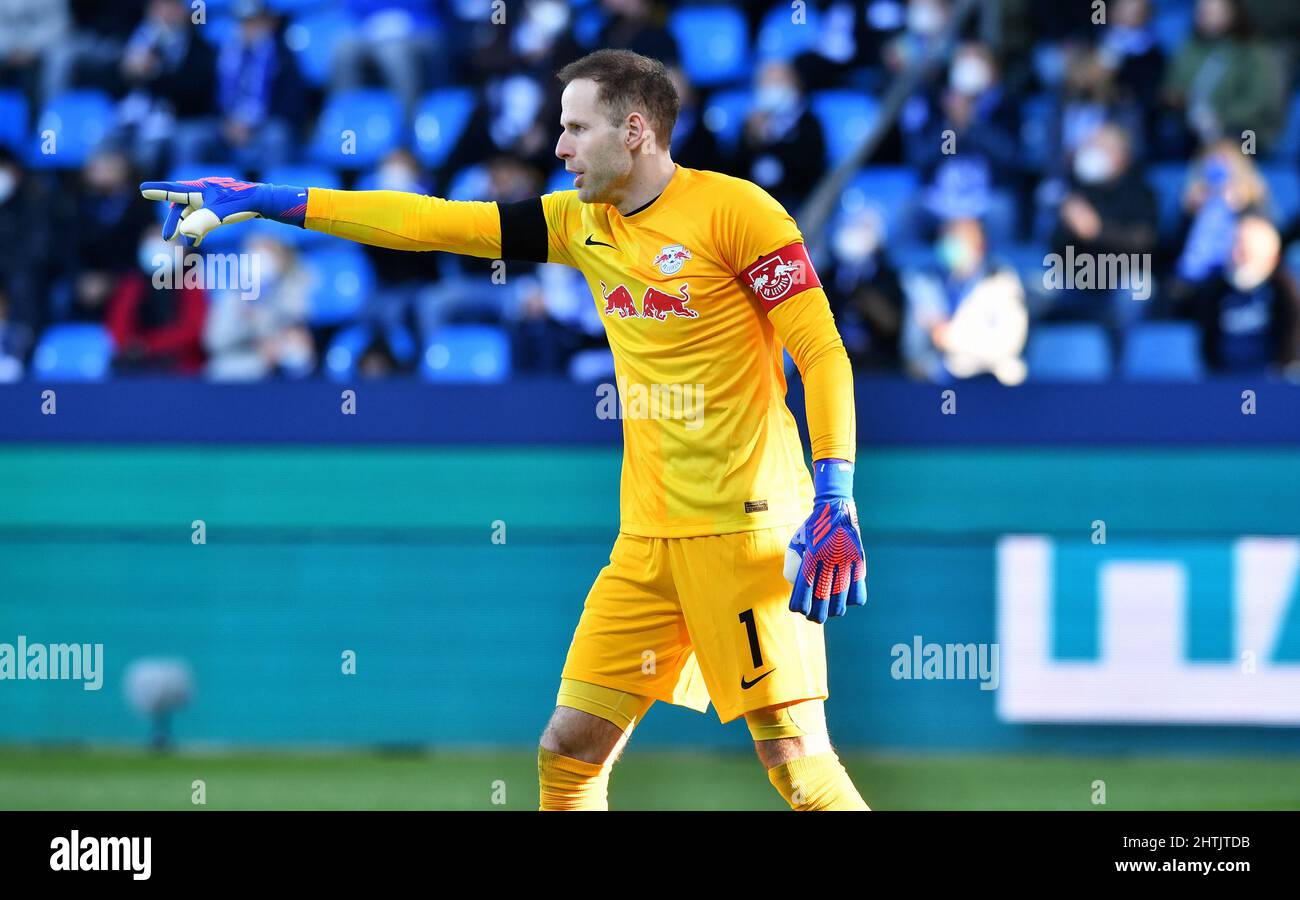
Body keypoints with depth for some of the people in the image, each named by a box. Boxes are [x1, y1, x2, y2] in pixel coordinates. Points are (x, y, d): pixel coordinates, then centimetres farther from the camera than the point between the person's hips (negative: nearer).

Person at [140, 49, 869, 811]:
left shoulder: (733, 209, -8)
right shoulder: (582, 222, 12)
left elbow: (823, 354, -10)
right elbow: (429, 224, 12)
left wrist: (835, 499, -19)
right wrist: (265, 202, 10)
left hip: (749, 527, -7)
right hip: (649, 539, 7)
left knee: (798, 761, -13)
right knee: (568, 750, 4)